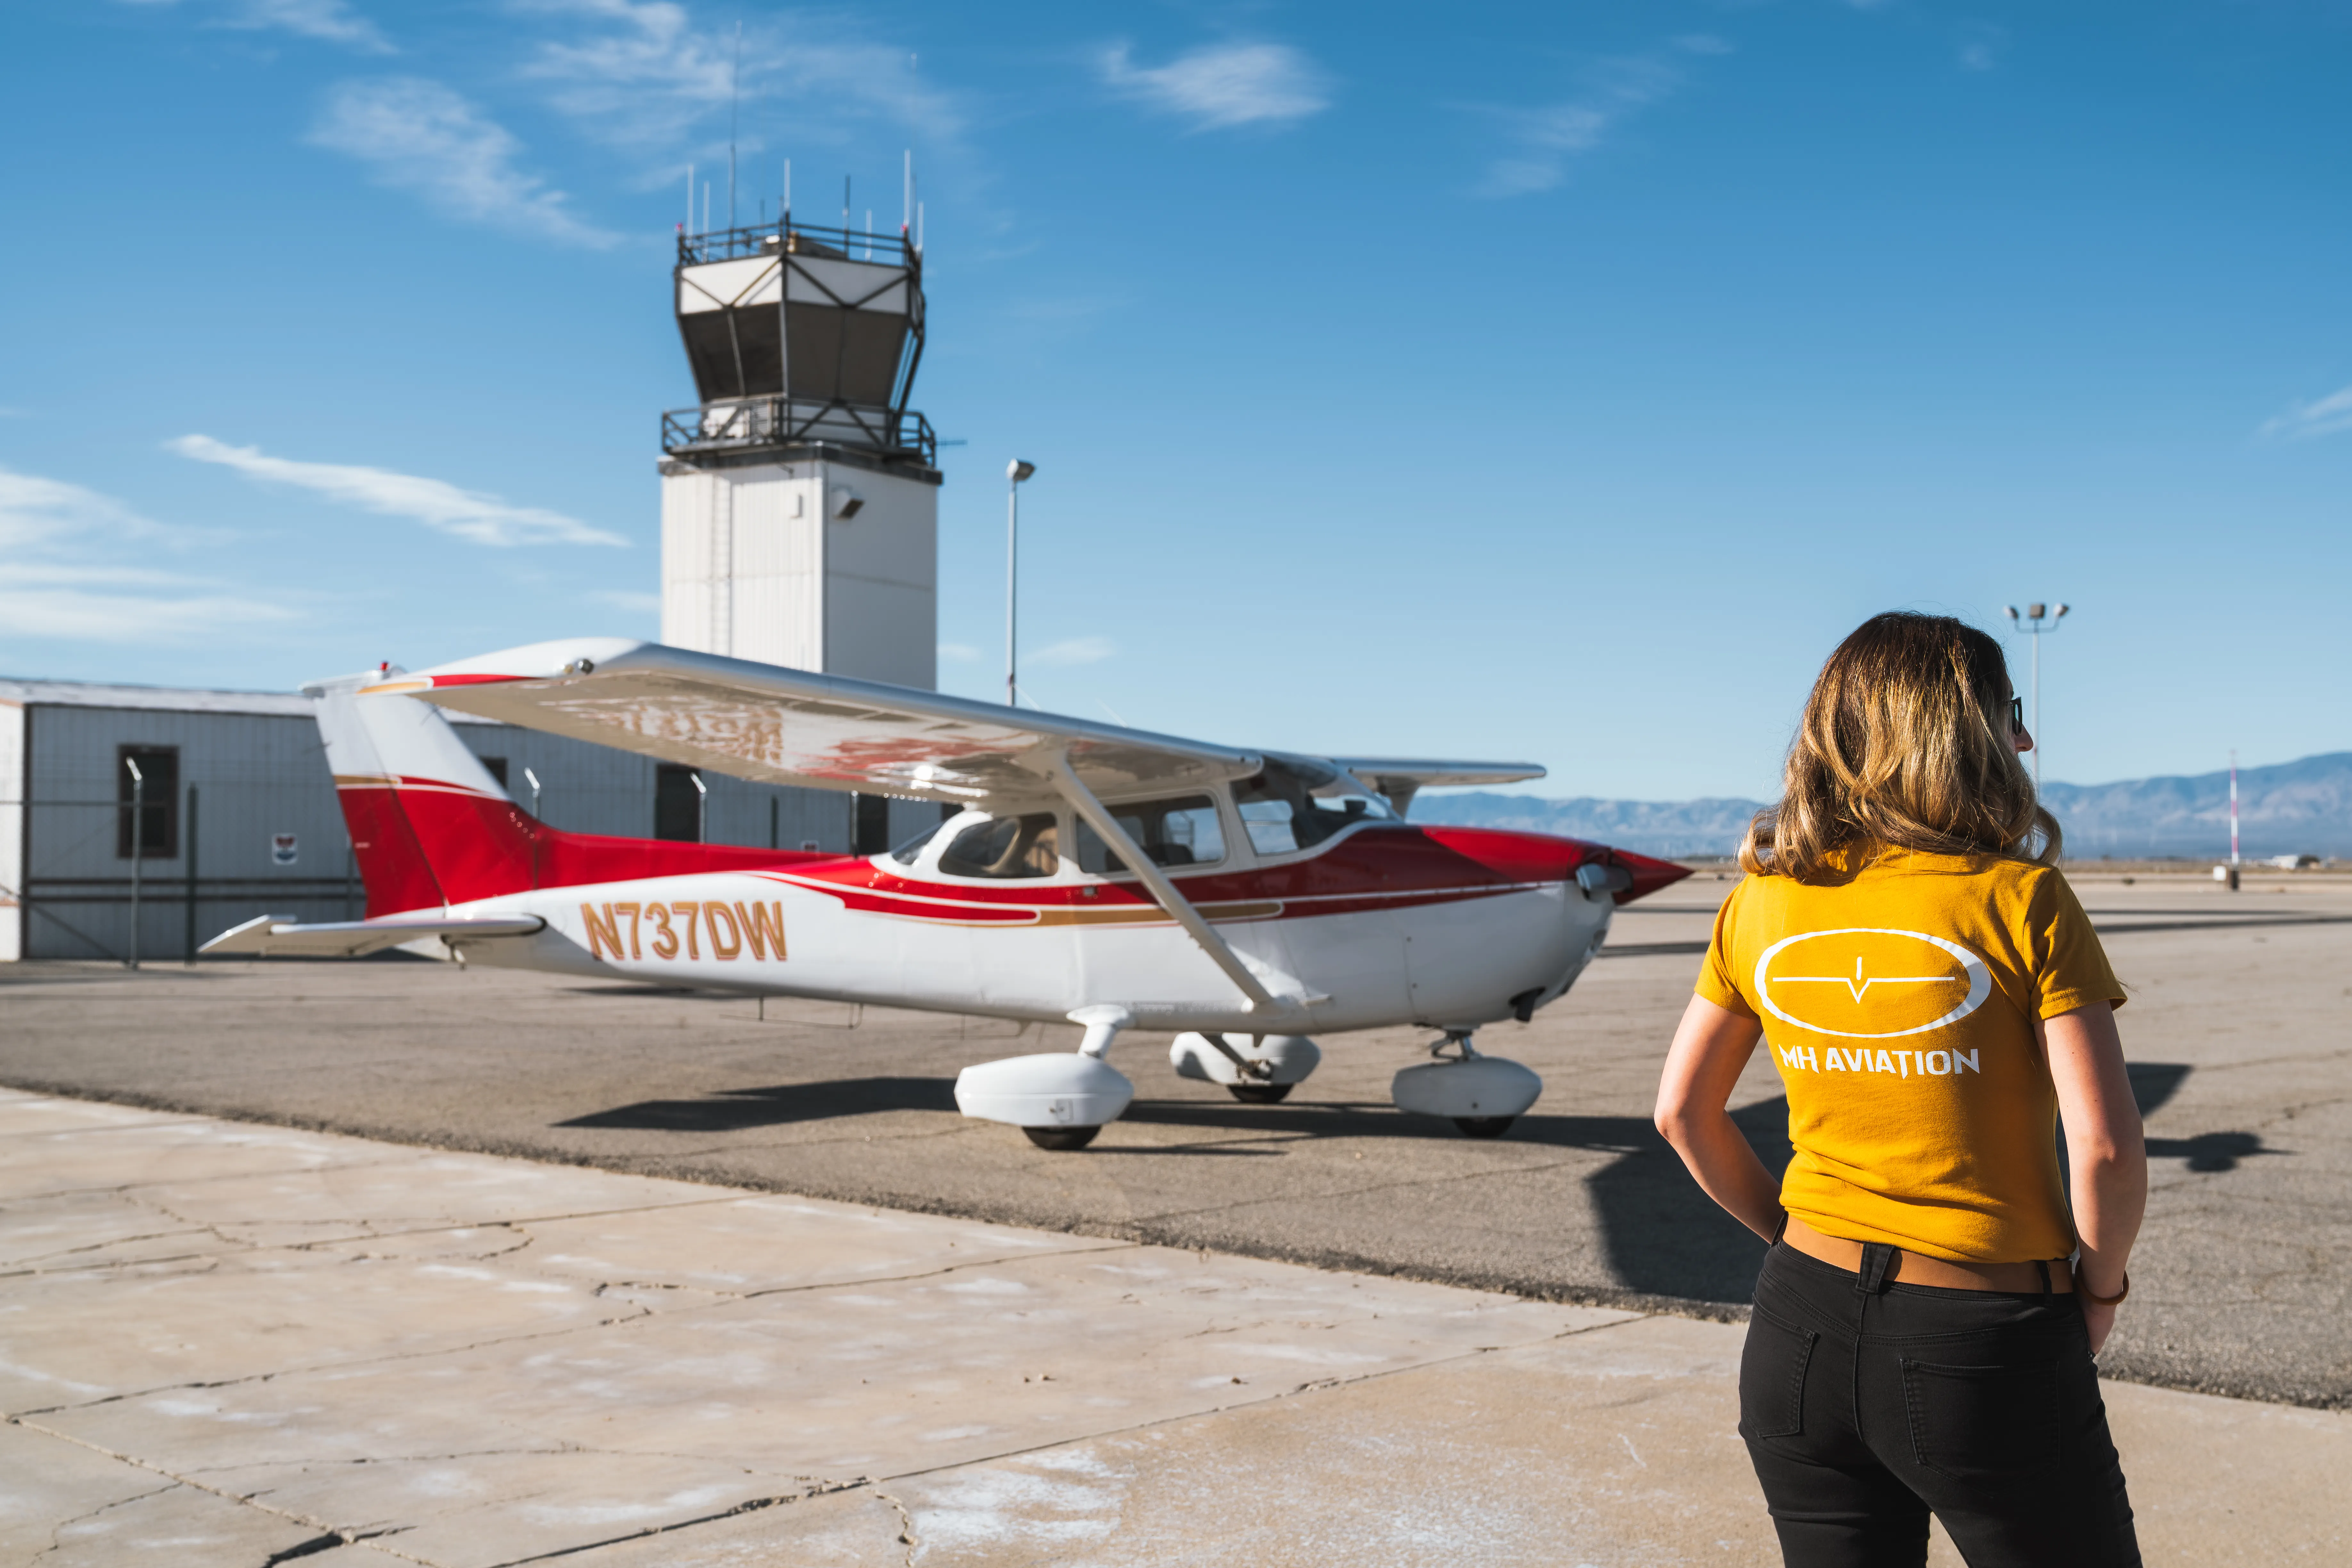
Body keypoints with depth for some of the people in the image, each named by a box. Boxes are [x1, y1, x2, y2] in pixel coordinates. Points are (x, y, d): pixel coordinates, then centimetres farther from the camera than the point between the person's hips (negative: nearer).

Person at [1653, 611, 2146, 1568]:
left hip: (1804, 1333, 5)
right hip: (1984, 1348, -4)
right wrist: (2100, 1287, 2)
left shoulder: (1760, 904, 2)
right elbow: (2107, 1148, -15)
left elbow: (1682, 1112, 8)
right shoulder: (2021, 900, -11)